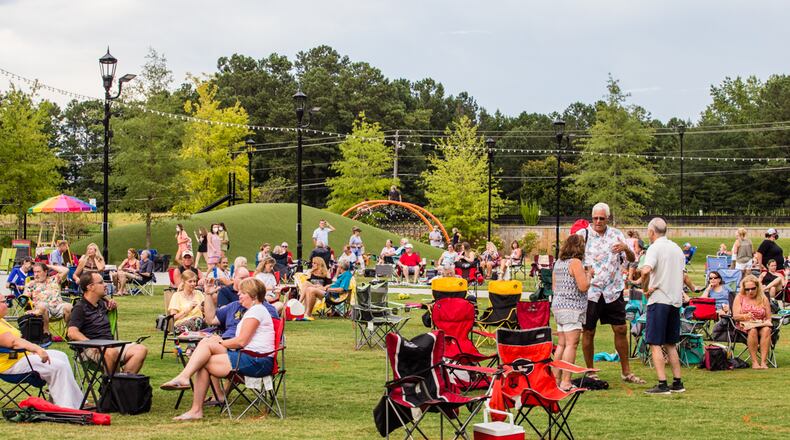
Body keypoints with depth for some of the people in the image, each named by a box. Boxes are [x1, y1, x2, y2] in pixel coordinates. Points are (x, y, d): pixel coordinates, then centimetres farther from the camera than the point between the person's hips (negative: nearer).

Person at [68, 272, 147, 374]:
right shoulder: (80, 308, -2)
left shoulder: (102, 303, 21)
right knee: (111, 352, -40)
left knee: (141, 349, -14)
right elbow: (72, 333, -15)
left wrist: (113, 306, 21)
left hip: (111, 344, 8)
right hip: (94, 350, -8)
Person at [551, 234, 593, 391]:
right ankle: (565, 382, -14)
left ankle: (556, 379, 16)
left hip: (558, 306, 9)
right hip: (571, 308, -9)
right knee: (571, 344, -9)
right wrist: (588, 274, 2)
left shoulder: (558, 263, 14)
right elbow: (583, 286, -17)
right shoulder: (575, 262, -12)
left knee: (561, 344, 13)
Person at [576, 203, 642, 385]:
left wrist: (626, 249, -17)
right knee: (588, 332, 2)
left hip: (613, 290, 2)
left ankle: (626, 371, 16)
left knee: (621, 329, 5)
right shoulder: (582, 235, -1)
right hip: (590, 290, -2)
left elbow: (632, 259, 5)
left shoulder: (616, 235, 7)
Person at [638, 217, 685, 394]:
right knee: (670, 344, 15)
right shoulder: (677, 249, 15)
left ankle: (662, 384, -11)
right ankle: (677, 383, 14)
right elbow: (682, 275, 18)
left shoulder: (655, 248, -10)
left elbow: (646, 270, -27)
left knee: (655, 344, -5)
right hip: (675, 300, 8)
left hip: (659, 300, -7)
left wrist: (646, 288, -12)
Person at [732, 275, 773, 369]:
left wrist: (767, 322, -14)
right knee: (753, 330, -37)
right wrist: (745, 316, -22)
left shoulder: (763, 299, 10)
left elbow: (768, 317, 10)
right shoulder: (740, 297, 6)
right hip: (744, 325, -1)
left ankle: (763, 361, -39)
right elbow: (735, 316, -2)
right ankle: (754, 361, -35)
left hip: (761, 324, 1)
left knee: (766, 330, -34)